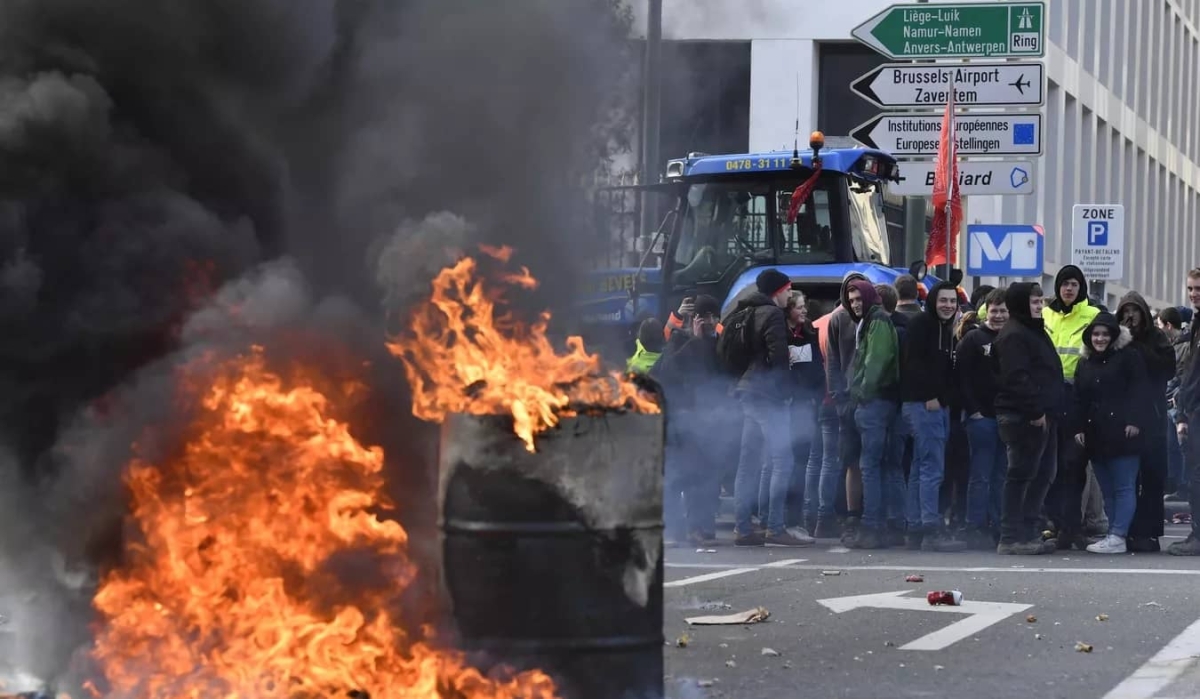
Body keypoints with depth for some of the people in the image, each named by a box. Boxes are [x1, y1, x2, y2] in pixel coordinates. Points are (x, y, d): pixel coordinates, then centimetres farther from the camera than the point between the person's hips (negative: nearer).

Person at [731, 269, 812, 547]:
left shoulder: (747, 313, 17)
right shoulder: (773, 315, -10)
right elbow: (778, 355, -17)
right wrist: (784, 389, -4)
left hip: (749, 392, 10)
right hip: (769, 395, -10)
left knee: (749, 462, 9)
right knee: (782, 461, -10)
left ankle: (742, 528, 10)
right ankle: (776, 528, -15)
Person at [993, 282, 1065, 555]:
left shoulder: (1034, 332, 22)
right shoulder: (1013, 336, -12)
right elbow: (1016, 378, -21)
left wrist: (1049, 411, 20)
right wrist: (1035, 411, -23)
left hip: (1042, 417, 10)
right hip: (1024, 417, -10)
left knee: (1042, 475, 12)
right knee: (1020, 476, -8)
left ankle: (1028, 533, 16)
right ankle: (1011, 538, -6)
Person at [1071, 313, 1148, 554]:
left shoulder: (1128, 357, 1)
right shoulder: (1085, 364, 19)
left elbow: (1139, 390, -5)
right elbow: (1079, 400, 19)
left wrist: (1135, 421, -14)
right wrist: (1077, 428, 8)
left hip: (1121, 433, -6)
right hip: (1095, 435, 6)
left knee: (1123, 487, -7)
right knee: (1107, 490, 6)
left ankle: (1117, 536, -12)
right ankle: (1115, 535, 8)